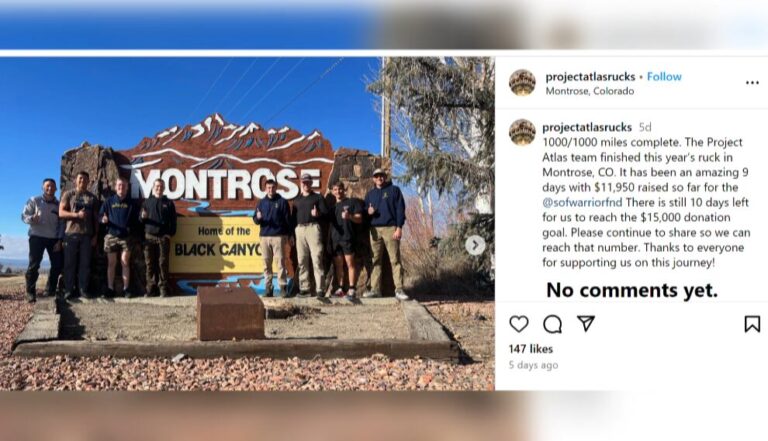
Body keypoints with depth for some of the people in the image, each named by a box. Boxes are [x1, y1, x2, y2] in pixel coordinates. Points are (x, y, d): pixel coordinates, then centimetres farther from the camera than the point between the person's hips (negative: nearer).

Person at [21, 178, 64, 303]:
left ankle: (50, 291, 16)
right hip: (37, 237, -3)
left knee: (58, 265, 2)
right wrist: (32, 218, -25)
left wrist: (59, 240, -3)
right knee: (34, 265, -8)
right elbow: (24, 215, -1)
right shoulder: (34, 201, 2)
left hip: (54, 239, 3)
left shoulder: (59, 205, 7)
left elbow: (62, 224, 7)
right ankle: (30, 293, -3)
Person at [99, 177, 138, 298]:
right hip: (111, 236, 1)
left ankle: (126, 289, 4)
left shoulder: (131, 203, 6)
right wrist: (103, 219, -15)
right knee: (111, 263, 6)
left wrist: (132, 228, -11)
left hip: (126, 237, -1)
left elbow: (136, 219, 6)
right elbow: (100, 215, 7)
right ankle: (110, 289, 11)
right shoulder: (109, 201, 7)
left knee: (125, 262, -1)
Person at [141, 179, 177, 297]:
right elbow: (140, 219, 11)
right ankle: (151, 289, 6)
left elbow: (173, 221, 9)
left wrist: (170, 233, -3)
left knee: (163, 263, -3)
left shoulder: (169, 203, 11)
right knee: (150, 263, 1)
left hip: (164, 237, -1)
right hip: (149, 236, 1)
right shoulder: (147, 202, 14)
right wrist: (142, 217, -12)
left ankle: (163, 289, -1)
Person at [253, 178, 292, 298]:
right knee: (267, 263, 4)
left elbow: (288, 220, 4)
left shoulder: (282, 202, 5)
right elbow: (255, 220, 12)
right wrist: (258, 218, -12)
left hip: (278, 236, -3)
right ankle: (268, 288, 8)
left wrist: (290, 235, 0)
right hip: (264, 236, 3)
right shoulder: (262, 203, 14)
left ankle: (283, 288, -5)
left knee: (280, 262, -7)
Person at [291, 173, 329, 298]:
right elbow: (293, 217, 20)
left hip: (313, 228, -5)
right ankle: (304, 288, 8)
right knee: (302, 261, 4)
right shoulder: (297, 200, 23)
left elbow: (326, 213, 1)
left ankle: (320, 289, -13)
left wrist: (318, 214, -20)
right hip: (299, 230, 5)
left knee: (316, 259, -11)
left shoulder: (318, 197, 10)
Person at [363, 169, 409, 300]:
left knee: (395, 259, -7)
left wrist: (399, 228, -12)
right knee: (376, 260, 3)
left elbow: (400, 209, -2)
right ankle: (375, 289, 5)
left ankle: (399, 289, -9)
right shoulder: (370, 193, 19)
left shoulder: (394, 190, 6)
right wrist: (368, 212, -2)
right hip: (375, 230, 4)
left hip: (390, 228, -4)